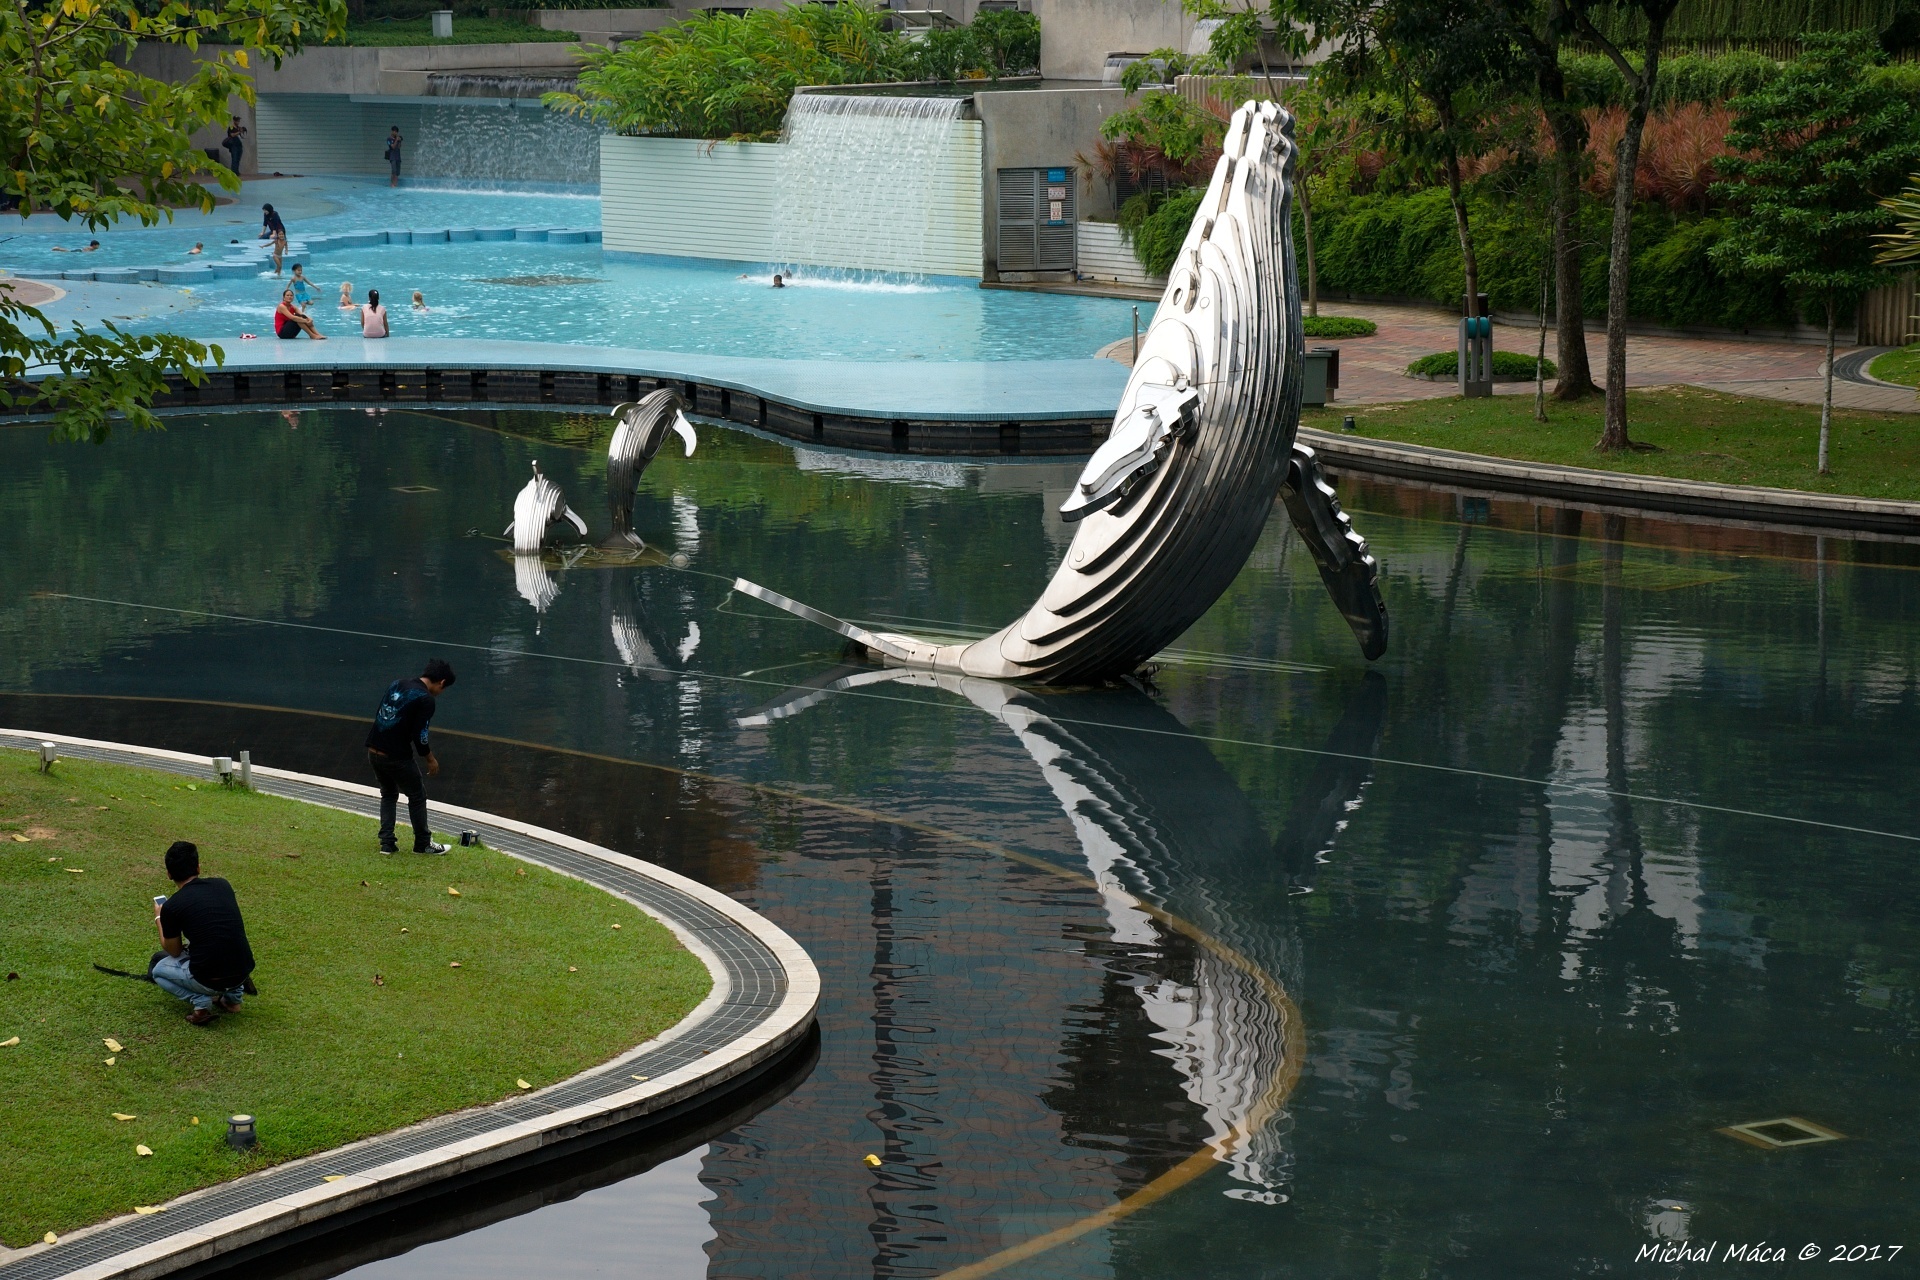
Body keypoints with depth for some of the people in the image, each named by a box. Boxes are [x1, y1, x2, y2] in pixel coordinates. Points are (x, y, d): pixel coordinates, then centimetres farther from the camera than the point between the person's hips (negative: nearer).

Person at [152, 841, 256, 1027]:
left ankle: (202, 1002, 2)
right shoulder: (222, 885, 8)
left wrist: (159, 919, 27)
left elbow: (174, 952, 11)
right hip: (243, 972, 5)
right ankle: (233, 996, 23)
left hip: (209, 980, -5)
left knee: (158, 969, 26)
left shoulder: (172, 907, -5)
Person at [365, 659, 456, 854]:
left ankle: (386, 843, 20)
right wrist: (430, 760, 1)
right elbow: (420, 735, -14)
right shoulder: (426, 699, -12)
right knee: (417, 795, 13)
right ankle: (423, 843, 21)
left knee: (388, 794, 25)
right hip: (397, 757, -7)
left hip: (373, 751, 7)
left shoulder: (396, 685, 10)